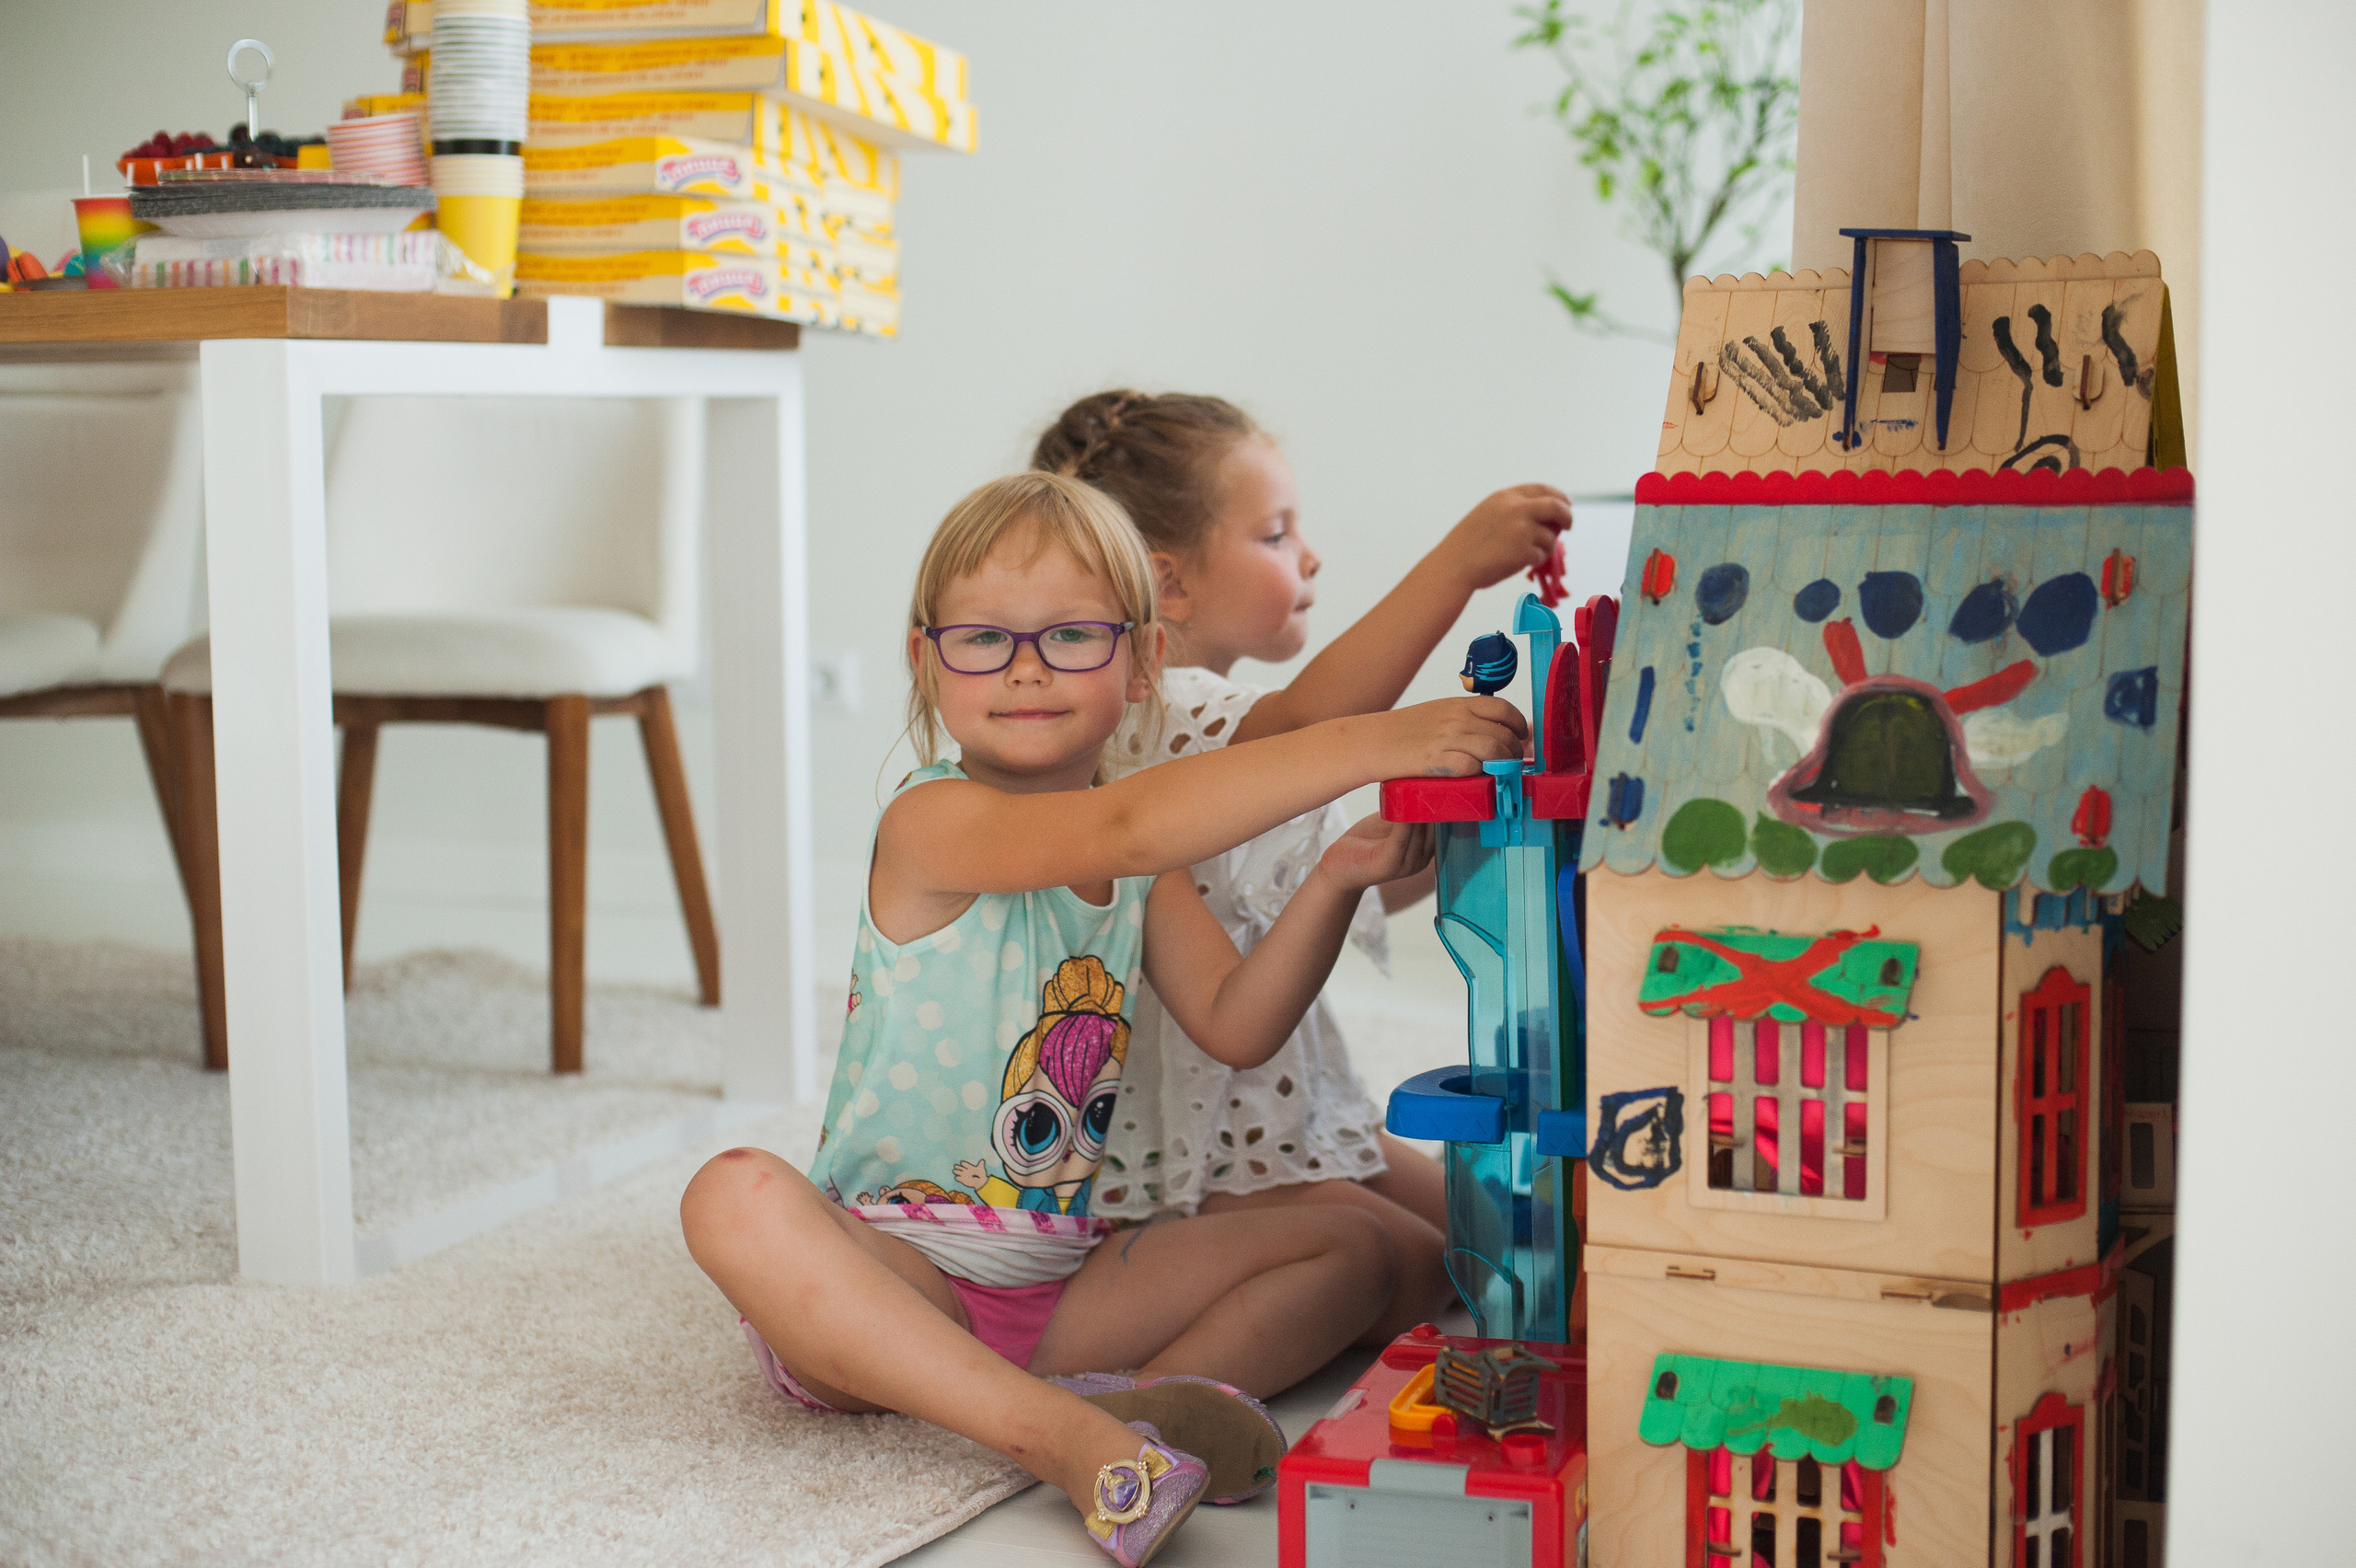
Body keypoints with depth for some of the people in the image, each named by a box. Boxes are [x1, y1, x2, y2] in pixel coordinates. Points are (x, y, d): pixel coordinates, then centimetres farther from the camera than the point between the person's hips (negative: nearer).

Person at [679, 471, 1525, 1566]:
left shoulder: (1148, 866, 10)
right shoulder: (931, 823, -14)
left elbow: (1233, 1024, 0)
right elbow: (1119, 829, -32)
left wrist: (1333, 882, -15)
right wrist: (1361, 745, -36)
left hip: (1062, 1288, 7)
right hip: (891, 1272, -6)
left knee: (1351, 1246, -2)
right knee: (739, 1198, -37)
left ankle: (1148, 1404, -30)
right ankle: (1065, 1440, -45)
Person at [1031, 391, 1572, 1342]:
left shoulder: (1215, 723, 14)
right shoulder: (1147, 718, -21)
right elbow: (1307, 722, -42)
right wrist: (1456, 563, -44)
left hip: (1281, 1107, 11)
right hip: (1181, 1153, -11)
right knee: (1417, 1275, -14)